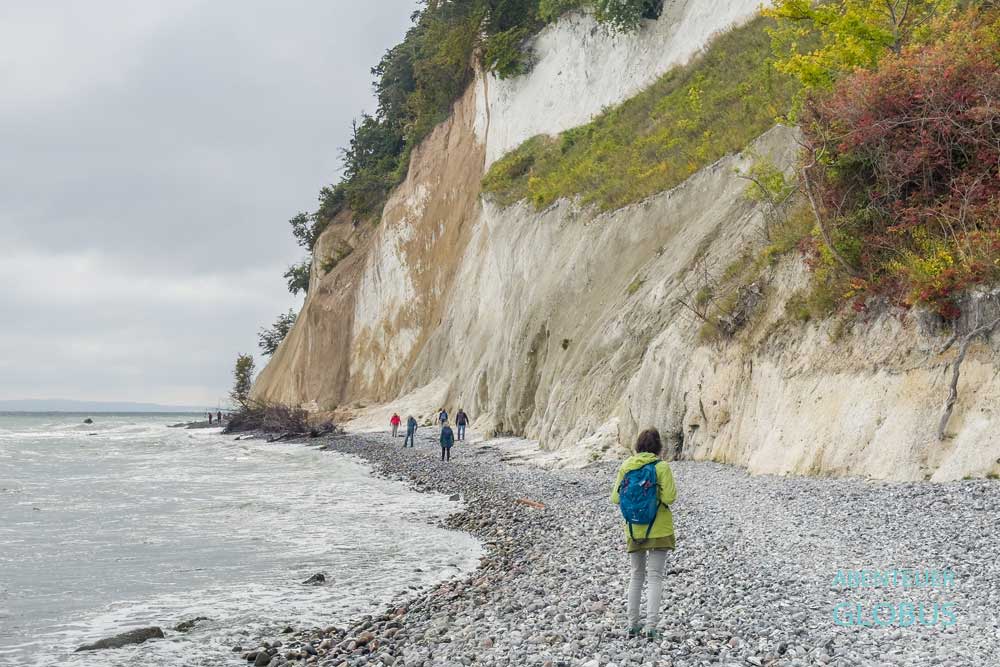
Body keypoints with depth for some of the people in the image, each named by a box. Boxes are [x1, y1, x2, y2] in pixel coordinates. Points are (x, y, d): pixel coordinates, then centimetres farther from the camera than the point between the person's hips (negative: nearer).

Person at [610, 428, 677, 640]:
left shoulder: (626, 466, -1)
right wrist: (656, 495, 5)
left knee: (637, 575, 16)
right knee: (655, 577, 2)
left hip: (634, 529, 3)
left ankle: (633, 625, 16)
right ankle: (651, 626, -6)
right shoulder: (661, 467, -11)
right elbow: (669, 497, -17)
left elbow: (615, 498, -1)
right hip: (659, 529, -3)